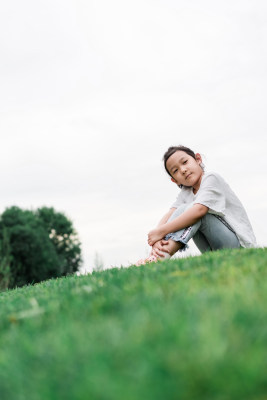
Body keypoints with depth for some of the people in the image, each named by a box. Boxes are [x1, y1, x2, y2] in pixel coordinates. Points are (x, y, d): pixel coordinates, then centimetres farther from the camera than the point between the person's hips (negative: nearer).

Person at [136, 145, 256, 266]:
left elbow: (199, 210, -29)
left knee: (192, 211, -26)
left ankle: (162, 257, -40)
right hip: (214, 250, 6)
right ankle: (157, 254, -26)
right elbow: (168, 216, -7)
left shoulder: (211, 178, -12)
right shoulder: (186, 192, 10)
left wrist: (161, 231, -31)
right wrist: (157, 240, -29)